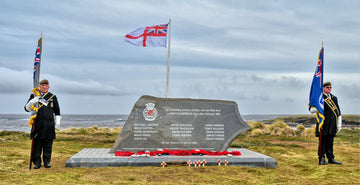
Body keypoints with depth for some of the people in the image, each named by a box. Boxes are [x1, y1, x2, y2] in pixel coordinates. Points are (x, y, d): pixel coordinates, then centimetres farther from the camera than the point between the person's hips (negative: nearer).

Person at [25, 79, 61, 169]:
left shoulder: (53, 97, 10)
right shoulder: (34, 96, 8)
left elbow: (57, 112, 14)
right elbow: (27, 108, 4)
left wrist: (57, 122, 6)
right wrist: (32, 102, -15)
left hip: (49, 125, 1)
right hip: (37, 125, 0)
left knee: (48, 145, 3)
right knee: (37, 144, 1)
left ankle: (47, 161, 13)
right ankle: (37, 162, 10)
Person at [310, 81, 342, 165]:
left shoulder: (334, 98, 16)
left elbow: (338, 112, 17)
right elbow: (312, 110, -5)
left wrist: (339, 124, 10)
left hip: (332, 125, 5)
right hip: (323, 124, -5)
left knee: (330, 142, 9)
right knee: (322, 142, -1)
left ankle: (331, 158, 16)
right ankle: (322, 159, 6)